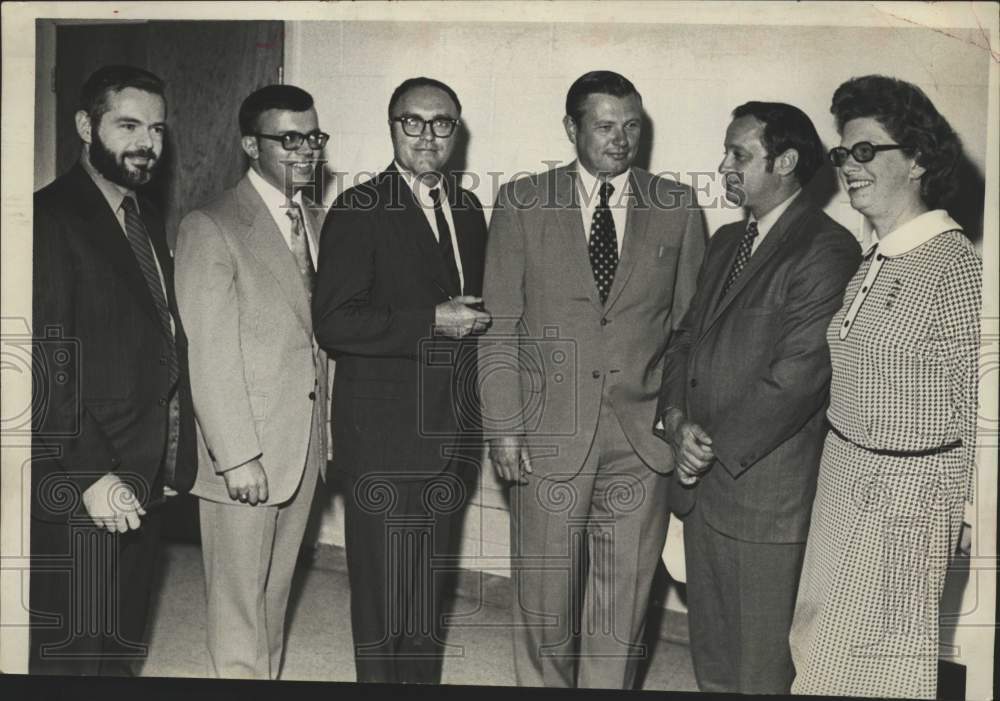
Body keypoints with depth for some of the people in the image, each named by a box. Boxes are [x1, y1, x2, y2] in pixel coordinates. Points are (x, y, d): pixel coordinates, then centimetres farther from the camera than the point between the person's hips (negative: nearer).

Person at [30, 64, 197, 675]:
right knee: (80, 654, 1)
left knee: (124, 647, 17)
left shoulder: (147, 218, 15)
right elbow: (45, 362, -18)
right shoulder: (51, 218, -12)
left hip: (146, 480, 8)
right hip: (82, 487, -8)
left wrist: (173, 459, 10)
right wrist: (89, 475, -21)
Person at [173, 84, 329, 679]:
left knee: (276, 590, 18)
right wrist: (236, 456, -17)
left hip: (307, 446, 7)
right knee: (239, 602, 5)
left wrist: (329, 426, 7)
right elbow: (209, 356, -15)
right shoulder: (210, 228, -11)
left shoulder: (318, 221, 11)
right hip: (245, 450, -6)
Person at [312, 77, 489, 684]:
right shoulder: (359, 210, -8)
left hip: (451, 431, 6)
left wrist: (474, 318, 4)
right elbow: (334, 321, -17)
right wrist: (431, 322, -18)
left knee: (432, 587, 18)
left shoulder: (469, 210, 13)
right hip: (383, 435, -6)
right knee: (384, 593, 3)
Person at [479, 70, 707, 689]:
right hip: (549, 435, -1)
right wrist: (504, 429, -5)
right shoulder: (522, 203, 2)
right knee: (544, 597, 10)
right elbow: (500, 326, 1)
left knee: (624, 604, 10)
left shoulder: (678, 207, 5)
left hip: (644, 441, 1)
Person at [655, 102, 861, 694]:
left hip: (763, 493, -7)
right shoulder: (727, 241, 14)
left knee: (761, 667, 7)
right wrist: (676, 417, -2)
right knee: (711, 659, 19)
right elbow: (688, 336, 15)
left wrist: (717, 446, -13)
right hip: (702, 481, 8)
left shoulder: (827, 252, -13)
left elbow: (797, 375, -19)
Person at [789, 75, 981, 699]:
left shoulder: (957, 266, -17)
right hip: (846, 480, 7)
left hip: (907, 491, -7)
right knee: (826, 636, 16)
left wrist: (965, 516, -8)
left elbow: (978, 411, -14)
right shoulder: (876, 263, 6)